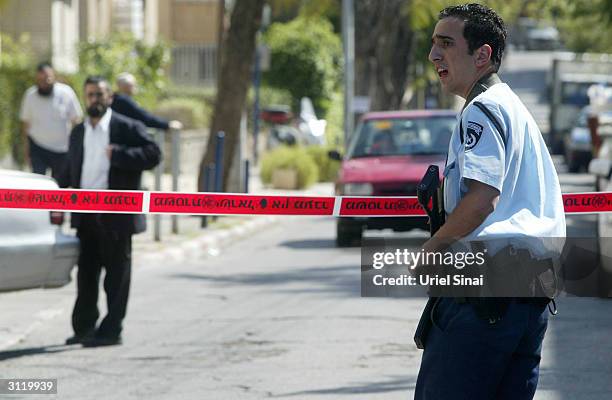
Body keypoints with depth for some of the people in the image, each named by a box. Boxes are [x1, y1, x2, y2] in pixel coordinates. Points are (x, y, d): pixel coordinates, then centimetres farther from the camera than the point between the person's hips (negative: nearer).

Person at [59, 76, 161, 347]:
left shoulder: (128, 129, -2)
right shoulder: (78, 133, 17)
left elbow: (153, 154, -12)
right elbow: (70, 172, 20)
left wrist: (118, 154, -19)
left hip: (116, 215, -6)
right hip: (85, 214, 6)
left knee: (116, 273, -1)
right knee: (86, 272, 10)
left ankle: (111, 330, 2)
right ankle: (84, 327, 19)